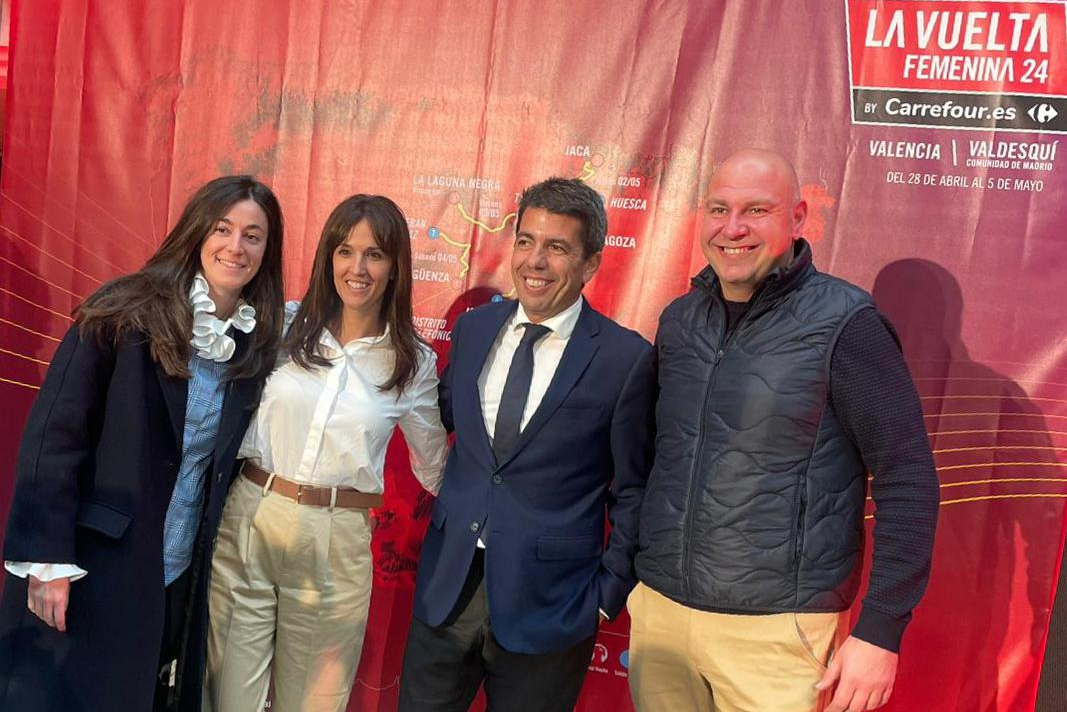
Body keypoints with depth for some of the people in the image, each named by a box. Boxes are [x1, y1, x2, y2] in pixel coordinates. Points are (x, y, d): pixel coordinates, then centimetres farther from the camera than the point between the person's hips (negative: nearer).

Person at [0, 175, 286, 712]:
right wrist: (46, 557, -15)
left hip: (181, 578, 4)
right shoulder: (128, 312, -10)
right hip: (92, 566, -4)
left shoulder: (257, 341, 3)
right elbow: (54, 430, -11)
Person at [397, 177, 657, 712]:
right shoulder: (473, 327, 3)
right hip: (446, 585, 4)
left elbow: (632, 491, -5)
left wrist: (608, 594, -5)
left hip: (546, 604, -4)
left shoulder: (625, 358, -10)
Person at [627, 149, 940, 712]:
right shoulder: (678, 319, 6)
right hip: (657, 610, 5)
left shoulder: (842, 322, -10)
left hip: (776, 628, -5)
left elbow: (907, 479, -10)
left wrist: (881, 632, -11)